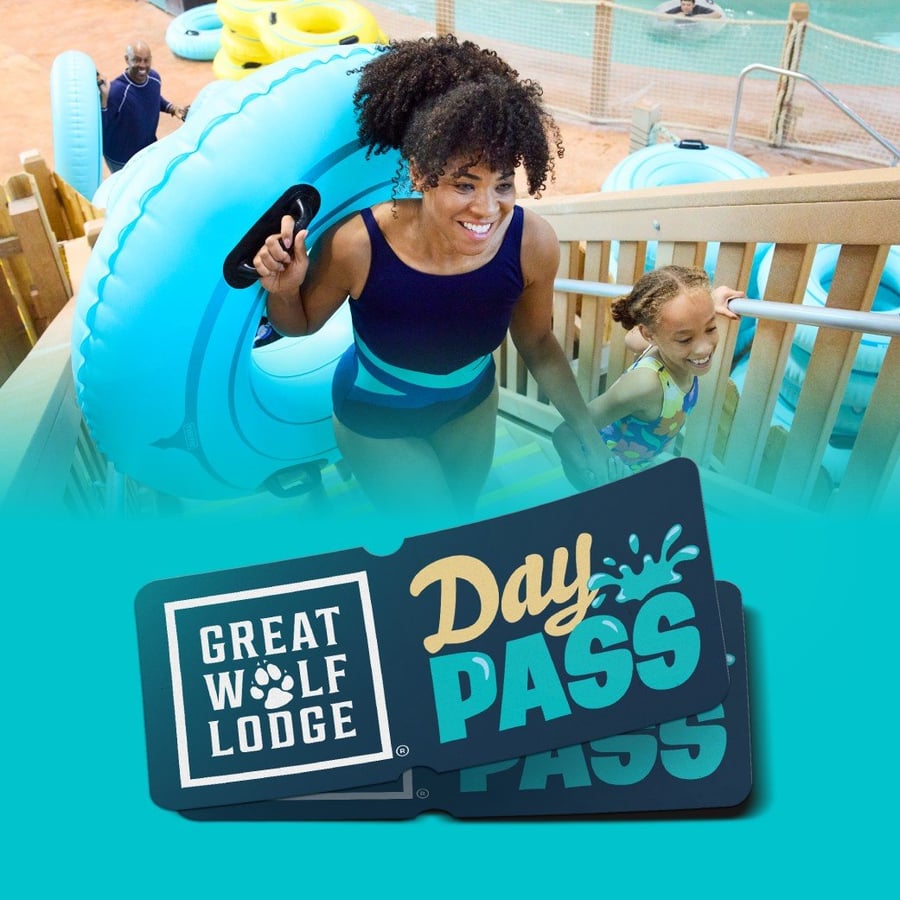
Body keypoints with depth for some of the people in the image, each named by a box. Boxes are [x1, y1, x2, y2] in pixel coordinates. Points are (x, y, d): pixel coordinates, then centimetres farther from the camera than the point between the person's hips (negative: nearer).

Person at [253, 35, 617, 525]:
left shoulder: (533, 242, -29)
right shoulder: (357, 245, -35)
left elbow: (536, 343, -9)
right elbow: (300, 324, -14)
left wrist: (586, 431, -7)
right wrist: (282, 291, -36)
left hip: (472, 402, 4)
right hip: (377, 418, -3)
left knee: (462, 514, 29)